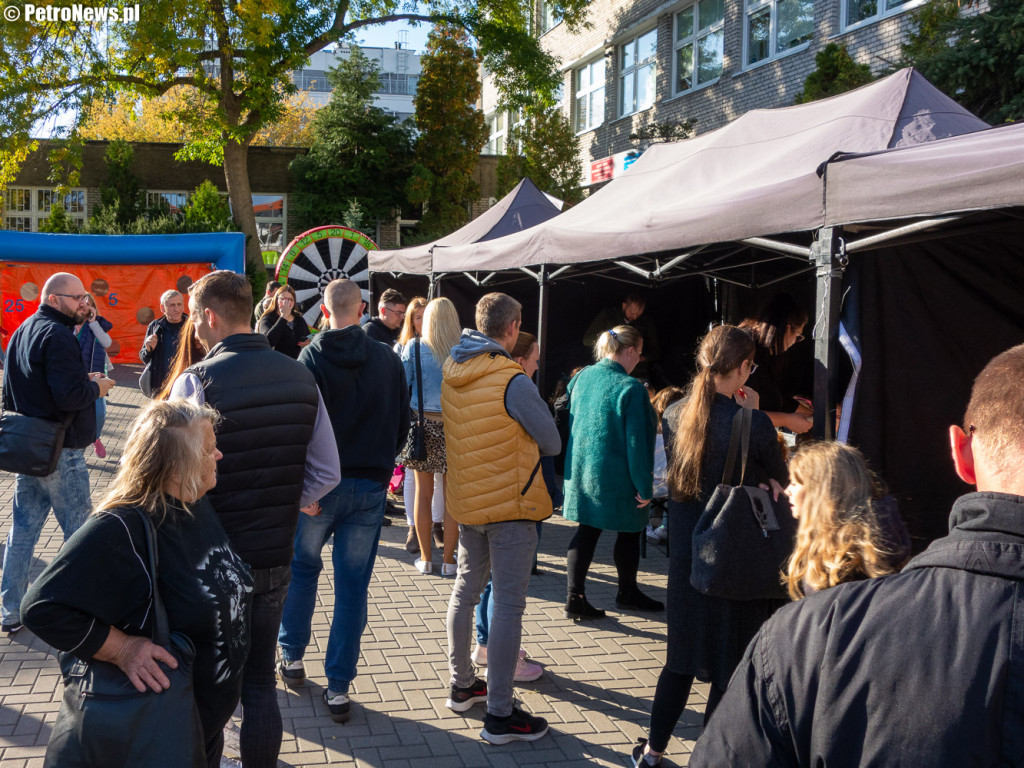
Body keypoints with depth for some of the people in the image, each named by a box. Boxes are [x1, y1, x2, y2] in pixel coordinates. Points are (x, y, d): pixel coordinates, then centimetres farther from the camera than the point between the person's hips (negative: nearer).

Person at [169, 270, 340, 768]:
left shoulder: (196, 381, -16)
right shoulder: (300, 378, -1)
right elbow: (327, 473, 3)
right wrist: (280, 509, 10)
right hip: (275, 555, 4)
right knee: (259, 681, 15)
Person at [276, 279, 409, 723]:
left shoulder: (311, 358, -8)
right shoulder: (388, 360, -1)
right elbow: (403, 423, 5)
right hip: (371, 487, 1)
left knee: (301, 568, 21)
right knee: (353, 586, 6)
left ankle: (292, 657, 30)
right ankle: (338, 687, 9)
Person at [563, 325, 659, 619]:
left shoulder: (581, 378, 1)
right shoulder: (631, 389, -20)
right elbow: (637, 442, -19)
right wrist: (645, 486, -12)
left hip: (581, 470, 6)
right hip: (616, 477, -6)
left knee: (587, 530, 12)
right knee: (629, 533, 14)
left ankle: (575, 596, 8)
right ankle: (627, 593, 31)